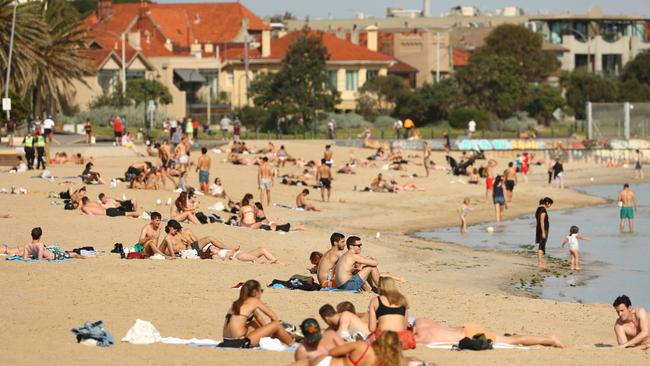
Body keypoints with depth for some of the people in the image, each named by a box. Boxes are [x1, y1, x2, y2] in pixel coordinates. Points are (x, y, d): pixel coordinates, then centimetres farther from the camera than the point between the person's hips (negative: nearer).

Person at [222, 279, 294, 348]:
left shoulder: (237, 303, 22)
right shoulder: (254, 301, 1)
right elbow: (274, 317, 6)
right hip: (240, 343, -8)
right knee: (276, 325, 1)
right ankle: (291, 343, 20)